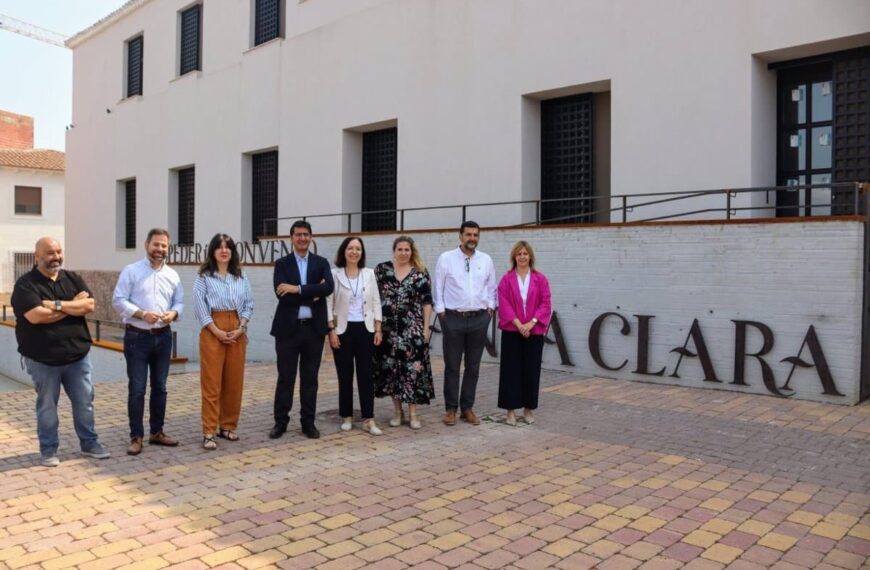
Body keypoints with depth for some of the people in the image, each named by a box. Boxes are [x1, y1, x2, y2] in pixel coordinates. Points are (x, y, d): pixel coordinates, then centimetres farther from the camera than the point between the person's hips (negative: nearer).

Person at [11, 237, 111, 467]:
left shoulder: (73, 279, 6)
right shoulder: (25, 284, -9)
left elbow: (89, 305, -8)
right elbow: (36, 316, -23)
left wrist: (58, 304, -19)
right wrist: (74, 305, -13)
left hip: (78, 355, 4)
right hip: (42, 359, -4)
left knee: (85, 402, 10)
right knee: (47, 405, 9)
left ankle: (89, 443, 24)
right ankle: (49, 450, 22)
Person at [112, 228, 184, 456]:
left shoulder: (173, 275, 9)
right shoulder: (131, 271, -4)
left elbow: (179, 302, 10)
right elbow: (118, 300, -9)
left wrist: (173, 313, -12)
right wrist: (142, 314, -21)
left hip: (163, 336, 5)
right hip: (137, 336, -4)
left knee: (160, 386, 12)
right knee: (137, 388, -1)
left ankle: (157, 432, 24)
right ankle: (136, 437, 9)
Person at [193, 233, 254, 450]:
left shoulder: (241, 277, 11)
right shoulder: (204, 277, 0)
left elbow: (249, 304, 8)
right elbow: (199, 306, -6)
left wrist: (240, 328, -6)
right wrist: (216, 331, -14)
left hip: (237, 332, 4)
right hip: (212, 331, -4)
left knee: (235, 381, 8)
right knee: (211, 382, -3)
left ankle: (228, 426, 20)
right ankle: (209, 432, 0)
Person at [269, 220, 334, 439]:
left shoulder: (321, 263, 7)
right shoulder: (282, 264, 3)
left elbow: (328, 288, -13)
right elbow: (282, 295, -12)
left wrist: (298, 289, -18)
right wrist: (313, 294, -14)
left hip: (314, 328, 1)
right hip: (288, 327, -1)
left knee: (310, 378, 9)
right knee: (285, 378, 5)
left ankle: (308, 422, 18)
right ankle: (280, 422, 16)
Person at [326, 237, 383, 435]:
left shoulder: (369, 274, 6)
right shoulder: (334, 274, -1)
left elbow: (376, 303, 7)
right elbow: (328, 304, -3)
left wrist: (378, 329, 2)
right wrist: (331, 330, -9)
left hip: (365, 329, 2)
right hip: (343, 330, -2)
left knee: (366, 374, 0)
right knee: (345, 375, 4)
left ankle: (369, 419, 4)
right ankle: (347, 417, 17)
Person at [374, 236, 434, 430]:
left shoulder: (421, 273, 2)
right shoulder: (381, 269, 4)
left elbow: (427, 302, 2)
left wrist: (426, 326, -3)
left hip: (413, 329, -1)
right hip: (388, 328, 1)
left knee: (413, 368, -2)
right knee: (391, 368, 5)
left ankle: (413, 413, 8)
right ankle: (397, 410, 19)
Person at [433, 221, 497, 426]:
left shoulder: (486, 260, 7)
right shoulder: (446, 258, -1)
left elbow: (492, 287, 14)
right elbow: (438, 287, 1)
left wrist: (490, 307, 4)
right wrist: (441, 311, -3)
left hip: (479, 319, 3)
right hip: (453, 318, -3)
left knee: (473, 367, 8)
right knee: (452, 366, 3)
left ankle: (467, 408, 20)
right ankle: (451, 408, 14)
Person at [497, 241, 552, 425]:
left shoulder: (540, 279, 4)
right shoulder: (506, 279, 2)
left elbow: (546, 304, -1)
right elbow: (504, 304, -5)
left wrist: (531, 323, -13)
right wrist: (518, 324, -15)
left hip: (534, 331, 1)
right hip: (511, 331, -1)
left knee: (531, 370, 6)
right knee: (511, 370, 2)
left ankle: (529, 408, 20)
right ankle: (510, 410, 9)